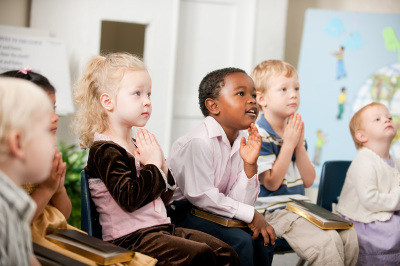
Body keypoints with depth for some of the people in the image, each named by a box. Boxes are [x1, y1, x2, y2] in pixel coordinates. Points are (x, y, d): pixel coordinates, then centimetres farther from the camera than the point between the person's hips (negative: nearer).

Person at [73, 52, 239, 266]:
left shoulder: (139, 145, 16)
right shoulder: (104, 150, -11)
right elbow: (129, 199, -23)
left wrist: (162, 166, 3)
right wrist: (153, 165, -13)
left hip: (161, 227, 9)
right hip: (129, 237, -9)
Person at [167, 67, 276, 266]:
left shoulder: (242, 142, 3)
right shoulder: (199, 142, -22)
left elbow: (241, 202, -1)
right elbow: (201, 195, -25)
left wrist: (249, 165, -17)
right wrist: (250, 214, -18)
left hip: (210, 212, 8)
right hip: (181, 213, -8)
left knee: (263, 238, -3)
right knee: (239, 241, -23)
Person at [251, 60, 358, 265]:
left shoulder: (295, 132, 12)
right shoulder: (260, 136, -12)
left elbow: (308, 181, 8)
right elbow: (272, 183, -17)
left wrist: (300, 144, -4)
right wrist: (288, 144, -15)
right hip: (273, 211, -8)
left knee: (349, 236, -8)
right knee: (327, 242, -25)